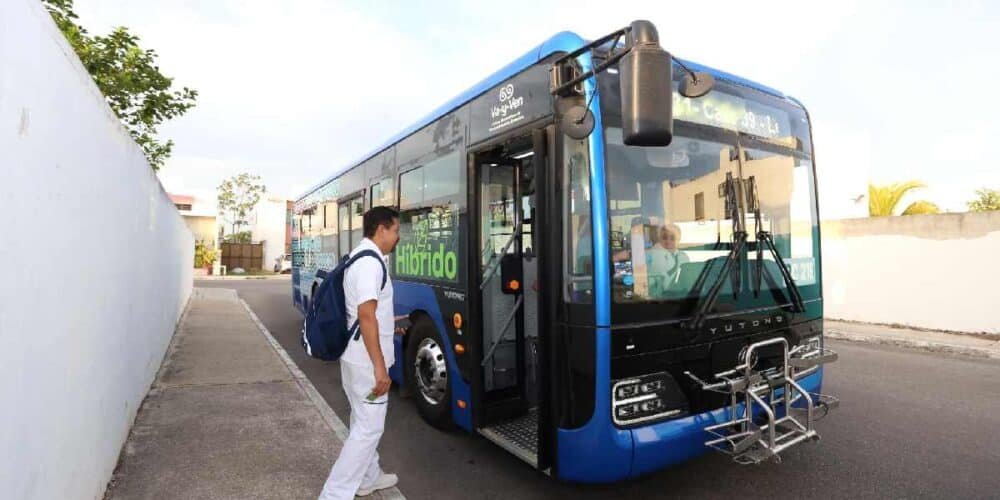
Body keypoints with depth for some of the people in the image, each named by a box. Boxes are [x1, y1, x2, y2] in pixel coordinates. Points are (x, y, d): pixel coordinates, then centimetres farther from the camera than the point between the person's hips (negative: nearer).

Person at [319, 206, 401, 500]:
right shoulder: (370, 262, -20)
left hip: (355, 356, 11)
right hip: (366, 360, -10)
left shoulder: (357, 256, 11)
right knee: (369, 427, -1)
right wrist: (380, 366, -26)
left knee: (363, 421, 21)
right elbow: (366, 315, -27)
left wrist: (389, 324, 30)